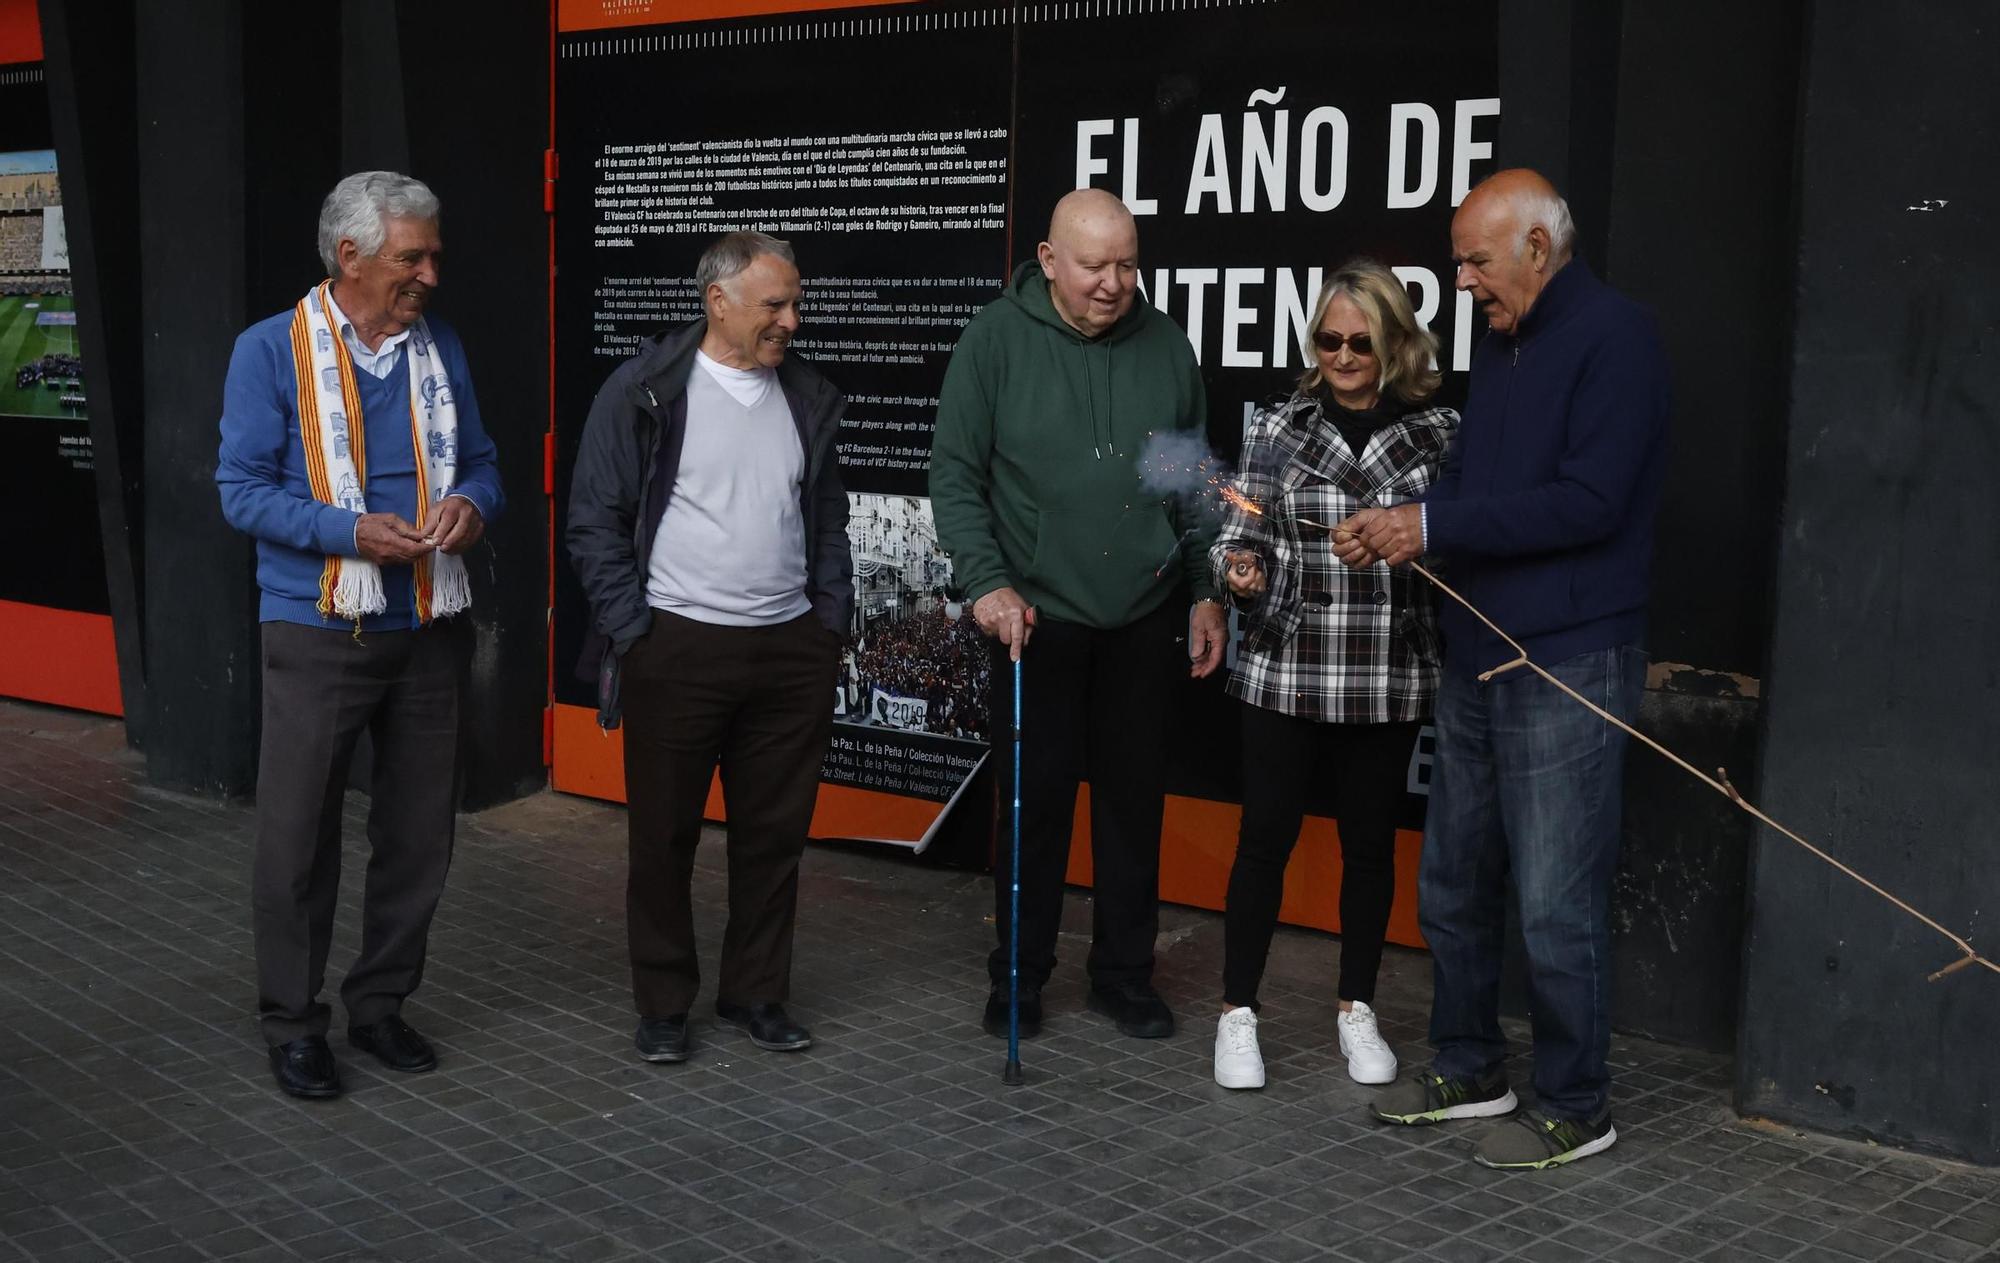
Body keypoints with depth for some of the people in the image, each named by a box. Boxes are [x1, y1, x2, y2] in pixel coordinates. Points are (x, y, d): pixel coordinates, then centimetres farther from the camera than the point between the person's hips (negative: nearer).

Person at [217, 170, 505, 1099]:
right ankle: (292, 1023, 16)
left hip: (428, 631, 4)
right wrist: (347, 530, -21)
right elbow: (242, 488, -8)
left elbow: (480, 464, 14)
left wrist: (470, 504, -9)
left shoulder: (439, 350, 8)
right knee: (297, 837, 1)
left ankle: (381, 1004, 26)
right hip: (319, 631, -4)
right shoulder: (271, 351, -5)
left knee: (418, 834, 11)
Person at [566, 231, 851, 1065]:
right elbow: (596, 523, -4)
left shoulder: (807, 400, 10)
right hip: (678, 648, -4)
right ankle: (664, 1005, 18)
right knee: (665, 835, 5)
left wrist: (831, 624, 11)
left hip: (790, 651, 4)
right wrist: (633, 634, -8)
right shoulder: (644, 393, -5)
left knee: (775, 832, 9)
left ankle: (757, 994, 23)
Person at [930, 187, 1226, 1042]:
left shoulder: (1165, 345, 4)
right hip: (1037, 619, -3)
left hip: (1145, 621, 3)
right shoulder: (996, 339, -5)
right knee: (1035, 799, 4)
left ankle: (1124, 972, 23)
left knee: (1135, 798, 9)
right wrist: (987, 582, -15)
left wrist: (1205, 592, 9)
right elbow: (956, 474, -5)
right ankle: (1020, 975, 18)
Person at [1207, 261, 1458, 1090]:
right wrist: (1239, 572, -22)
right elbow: (1241, 534, -2)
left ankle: (1358, 1010, 27)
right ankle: (1238, 1012, 17)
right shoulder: (1277, 428, 0)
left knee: (1370, 841, 11)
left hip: (1389, 679, 1)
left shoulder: (1440, 433, 1)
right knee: (1265, 836, 3)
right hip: (1284, 671, -1)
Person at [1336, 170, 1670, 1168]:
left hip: (1569, 665, -9)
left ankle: (1575, 1109, 13)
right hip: (1478, 661, 9)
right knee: (1453, 887, 16)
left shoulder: (1613, 337, -12)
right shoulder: (1500, 345, 15)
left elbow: (1588, 501, -21)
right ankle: (1467, 1069, 31)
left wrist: (1431, 526, -18)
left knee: (1556, 904, -2)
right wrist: (1393, 528, -2)